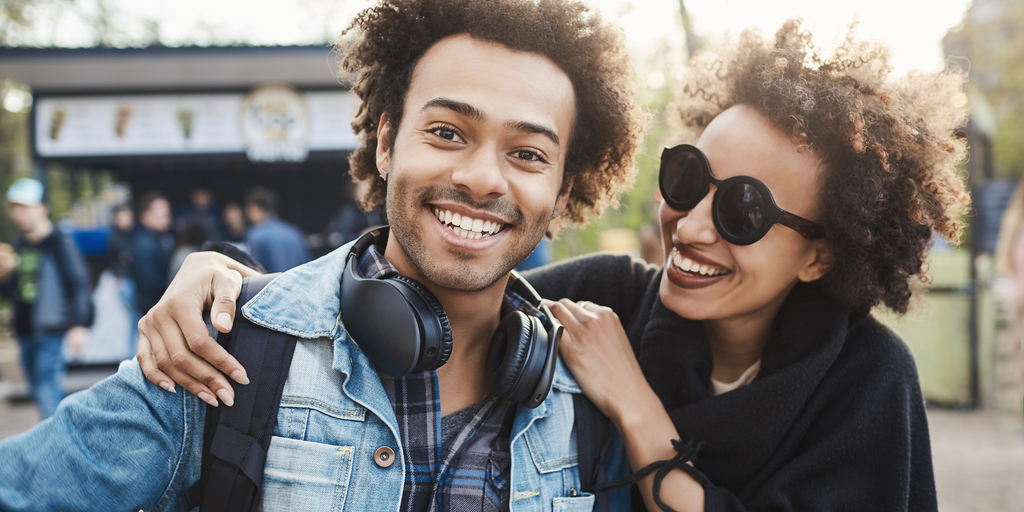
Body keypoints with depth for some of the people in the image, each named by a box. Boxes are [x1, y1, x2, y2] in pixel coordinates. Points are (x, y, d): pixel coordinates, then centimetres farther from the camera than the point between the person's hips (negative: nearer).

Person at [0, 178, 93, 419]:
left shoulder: (60, 243, -9)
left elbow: (79, 283, -12)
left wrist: (78, 325, -19)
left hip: (52, 331, -8)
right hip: (26, 331, 8)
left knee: (48, 393, -12)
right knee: (38, 391, 14)